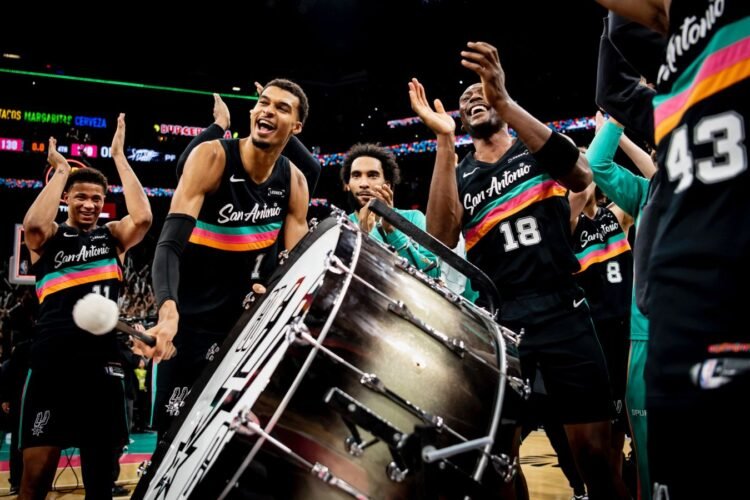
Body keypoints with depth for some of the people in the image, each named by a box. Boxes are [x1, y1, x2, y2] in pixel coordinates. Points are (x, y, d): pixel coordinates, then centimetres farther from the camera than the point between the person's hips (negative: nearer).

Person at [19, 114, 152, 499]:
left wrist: (119, 156, -3)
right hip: (51, 362, -1)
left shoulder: (113, 236, 14)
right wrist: (61, 170, -4)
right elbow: (33, 224, -15)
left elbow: (143, 218, -8)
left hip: (101, 361, 2)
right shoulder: (48, 237, 10)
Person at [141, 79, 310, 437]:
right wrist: (168, 310, -47)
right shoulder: (212, 157, -18)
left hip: (251, 323, 5)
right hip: (191, 320, -4)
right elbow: (170, 243, -29)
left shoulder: (294, 182, -4)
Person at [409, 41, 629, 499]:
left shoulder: (540, 151, 11)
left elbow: (582, 176, -14)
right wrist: (444, 140, -14)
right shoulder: (458, 176, 14)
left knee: (594, 450, -1)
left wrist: (505, 102, -23)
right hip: (497, 321, 2)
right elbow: (442, 239, -7)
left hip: (563, 313, -1)